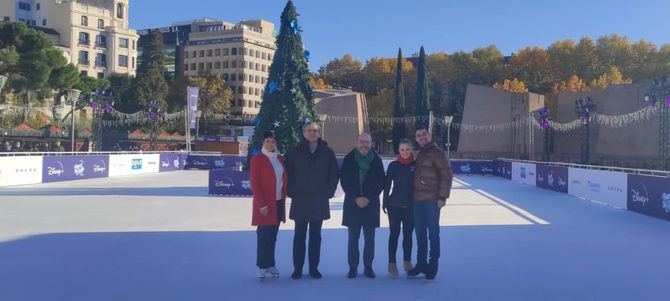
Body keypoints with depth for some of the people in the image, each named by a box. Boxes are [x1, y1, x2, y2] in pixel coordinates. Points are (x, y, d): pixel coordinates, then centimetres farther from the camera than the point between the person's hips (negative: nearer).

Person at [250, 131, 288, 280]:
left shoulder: (280, 159, 10)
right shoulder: (257, 159, -7)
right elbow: (254, 183, -10)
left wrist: (283, 198, 7)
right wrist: (262, 204, -14)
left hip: (278, 203, 5)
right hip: (264, 204, -5)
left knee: (273, 235, 10)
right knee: (264, 235, -1)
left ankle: (270, 264, 19)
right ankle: (262, 267, 7)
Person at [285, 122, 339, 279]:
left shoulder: (327, 152, 3)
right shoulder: (295, 152, 1)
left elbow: (334, 174, 6)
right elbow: (288, 173, 2)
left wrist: (329, 193, 0)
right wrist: (292, 192, -4)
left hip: (320, 201, 1)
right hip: (300, 201, -1)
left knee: (315, 235, 8)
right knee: (299, 235, 4)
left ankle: (314, 268, 15)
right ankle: (297, 268, 11)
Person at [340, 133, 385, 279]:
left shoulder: (376, 160, 3)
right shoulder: (349, 159, 2)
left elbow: (381, 182, 2)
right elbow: (344, 181, 0)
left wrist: (369, 198, -9)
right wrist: (355, 198, -10)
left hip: (371, 204, 0)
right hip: (352, 203, 0)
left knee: (369, 238, 4)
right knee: (353, 238, 2)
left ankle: (368, 267, 15)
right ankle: (352, 267, 10)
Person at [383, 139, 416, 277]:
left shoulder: (415, 165, 1)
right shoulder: (393, 165, -2)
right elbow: (387, 185, 0)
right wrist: (385, 202, -2)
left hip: (410, 205, 2)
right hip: (395, 205, -2)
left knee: (408, 234, 10)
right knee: (394, 234, 4)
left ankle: (407, 262, 24)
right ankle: (392, 263, 11)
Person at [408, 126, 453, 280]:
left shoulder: (437, 152, -8)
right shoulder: (419, 154, 14)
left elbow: (447, 175, -12)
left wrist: (443, 196, -16)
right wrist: (413, 195, 11)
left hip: (432, 200, -7)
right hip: (418, 200, 7)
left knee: (433, 233, 2)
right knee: (420, 233, 12)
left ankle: (433, 266, 12)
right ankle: (421, 263, 23)